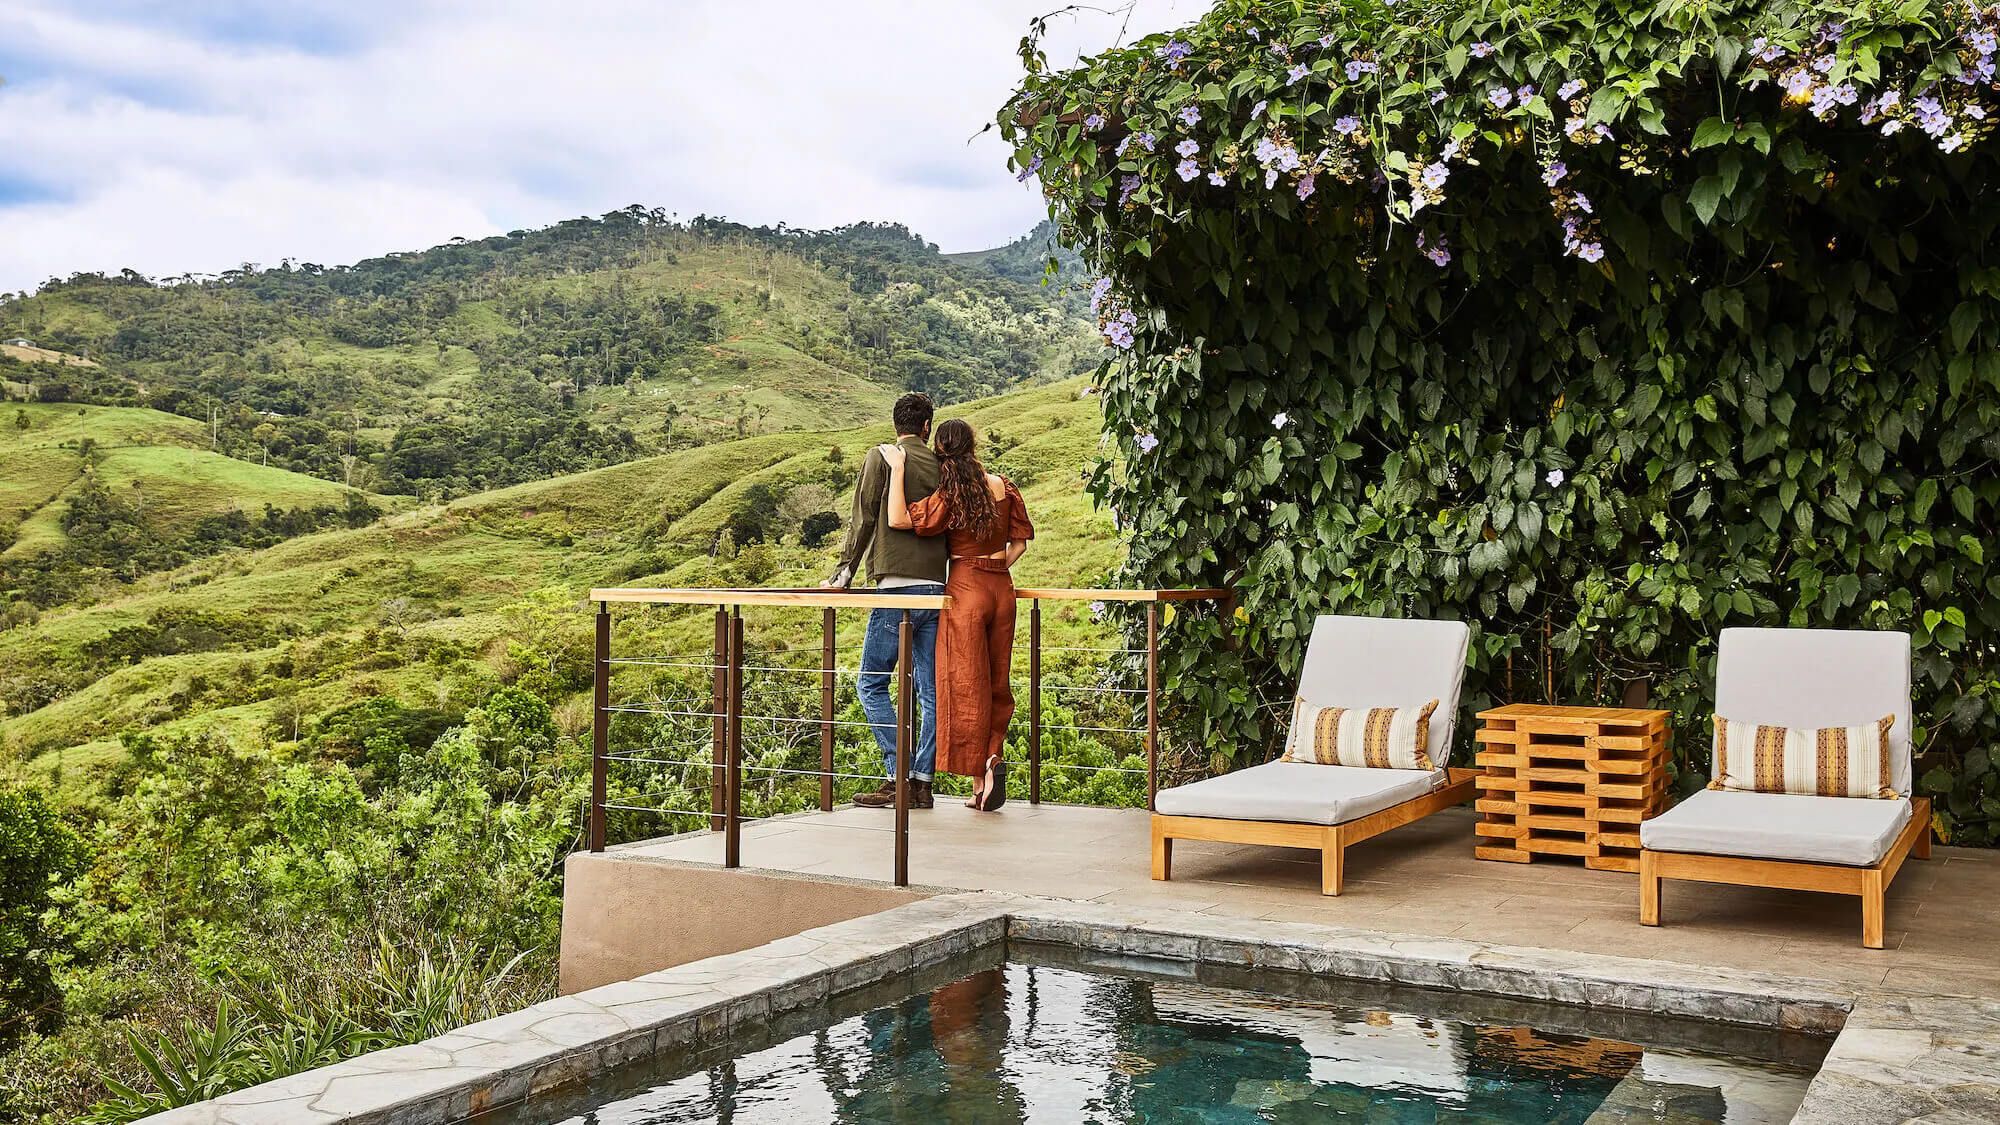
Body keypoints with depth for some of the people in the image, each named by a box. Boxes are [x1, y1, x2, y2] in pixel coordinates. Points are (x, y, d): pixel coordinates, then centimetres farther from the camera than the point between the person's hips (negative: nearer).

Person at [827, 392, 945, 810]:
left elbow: (864, 519, -4)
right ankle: (923, 782, 7)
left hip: (896, 585, -5)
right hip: (936, 585, 5)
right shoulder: (940, 465, 12)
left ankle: (898, 775, -6)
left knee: (872, 684, 2)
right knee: (931, 690, 6)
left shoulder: (881, 457, 1)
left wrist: (845, 571, 1)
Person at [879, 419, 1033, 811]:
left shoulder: (950, 496, -11)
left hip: (965, 588, -5)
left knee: (967, 685, 1)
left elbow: (897, 519, -17)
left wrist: (898, 469, -13)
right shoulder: (1004, 487, 4)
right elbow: (1021, 540, 9)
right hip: (1002, 588, 5)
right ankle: (993, 756, 0)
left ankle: (979, 778, -1)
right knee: (997, 682, 14)